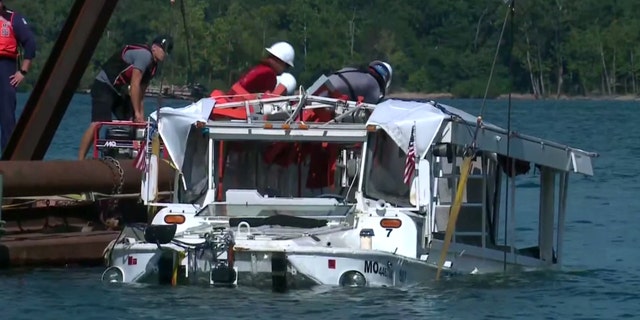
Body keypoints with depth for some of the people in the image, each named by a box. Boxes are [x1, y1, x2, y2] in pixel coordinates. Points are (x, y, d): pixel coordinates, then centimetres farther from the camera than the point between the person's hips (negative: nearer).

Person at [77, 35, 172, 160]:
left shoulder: (153, 65, 11)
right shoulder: (144, 55, -18)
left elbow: (140, 93, 11)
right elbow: (134, 85, -21)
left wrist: (141, 117, 2)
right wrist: (137, 113, -19)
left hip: (120, 92, 10)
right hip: (104, 86, -10)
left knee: (133, 124, 5)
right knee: (97, 123, -22)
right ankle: (80, 160, -26)